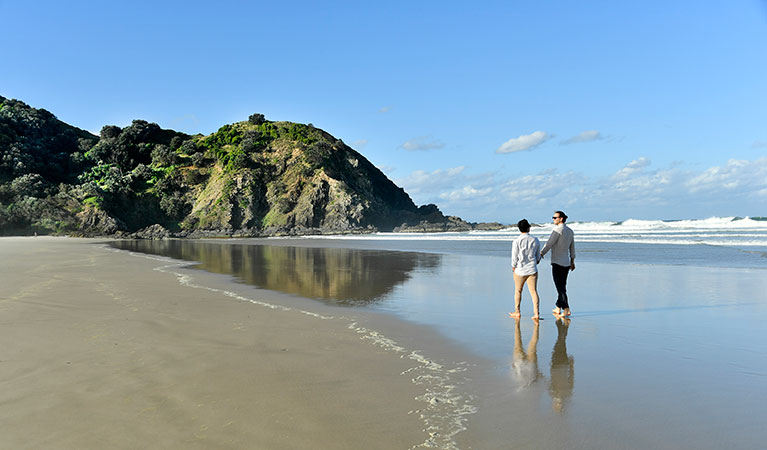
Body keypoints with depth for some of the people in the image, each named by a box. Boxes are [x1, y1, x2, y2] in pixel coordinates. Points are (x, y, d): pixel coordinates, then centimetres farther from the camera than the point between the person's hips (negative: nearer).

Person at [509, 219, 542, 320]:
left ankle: (517, 312, 23)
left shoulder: (517, 241, -13)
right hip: (532, 270, 2)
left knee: (518, 291, 14)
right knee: (534, 291, 3)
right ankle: (536, 313, -1)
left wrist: (513, 267, 8)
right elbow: (538, 256, 9)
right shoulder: (535, 240, -1)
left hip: (520, 270, -2)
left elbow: (514, 257, -9)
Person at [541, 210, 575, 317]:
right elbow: (572, 247, 18)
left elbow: (549, 244, -15)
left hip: (557, 263, -8)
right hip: (566, 263, 9)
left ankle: (566, 310, -8)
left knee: (560, 288, -6)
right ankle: (558, 308, 23)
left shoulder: (558, 230, -14)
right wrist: (572, 261, 24)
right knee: (562, 287, 15)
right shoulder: (570, 231, 12)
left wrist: (540, 255, -6)